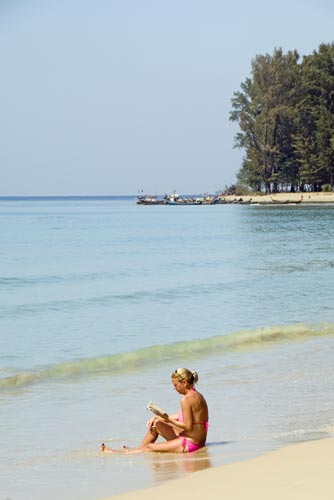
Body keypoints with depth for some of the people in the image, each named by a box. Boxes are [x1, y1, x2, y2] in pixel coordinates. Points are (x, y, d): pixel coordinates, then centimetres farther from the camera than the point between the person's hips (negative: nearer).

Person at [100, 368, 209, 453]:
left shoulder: (186, 399, -21)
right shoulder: (196, 395, 10)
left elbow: (188, 426, -23)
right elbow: (180, 416, 18)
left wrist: (168, 419, -13)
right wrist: (157, 417, 14)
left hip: (190, 443, -10)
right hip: (198, 441, 10)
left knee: (149, 447, 2)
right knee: (156, 424, 20)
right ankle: (138, 449, 28)